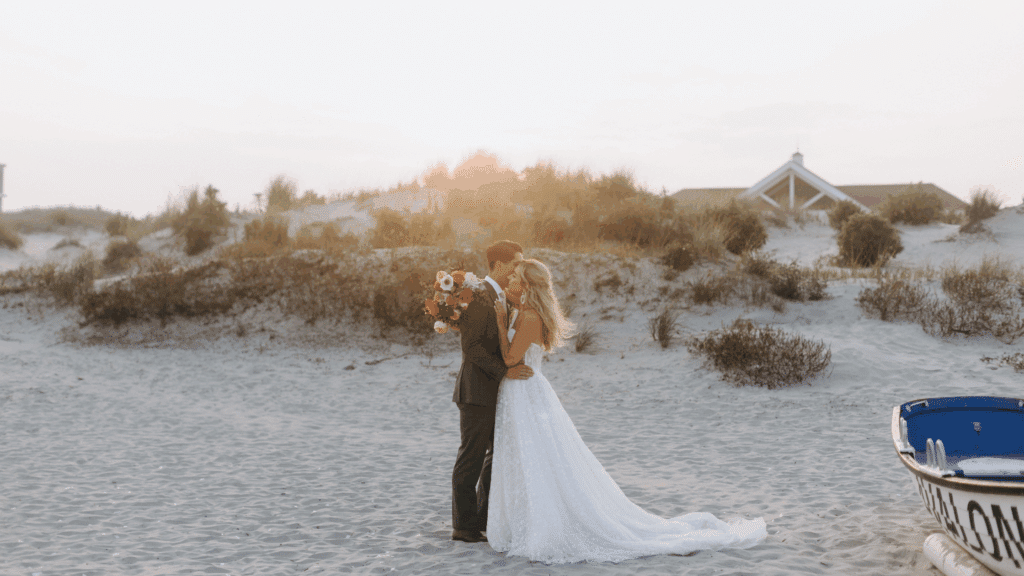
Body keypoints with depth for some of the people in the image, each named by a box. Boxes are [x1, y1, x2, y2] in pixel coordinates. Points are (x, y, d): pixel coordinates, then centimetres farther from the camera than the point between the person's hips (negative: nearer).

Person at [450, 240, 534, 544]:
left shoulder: (499, 297, 14)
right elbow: (471, 347, -22)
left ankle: (485, 519, 25)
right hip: (477, 391, -10)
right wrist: (504, 372, -26)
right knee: (472, 457, -1)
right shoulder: (479, 297, -17)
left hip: (495, 392, 10)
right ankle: (464, 526, 9)